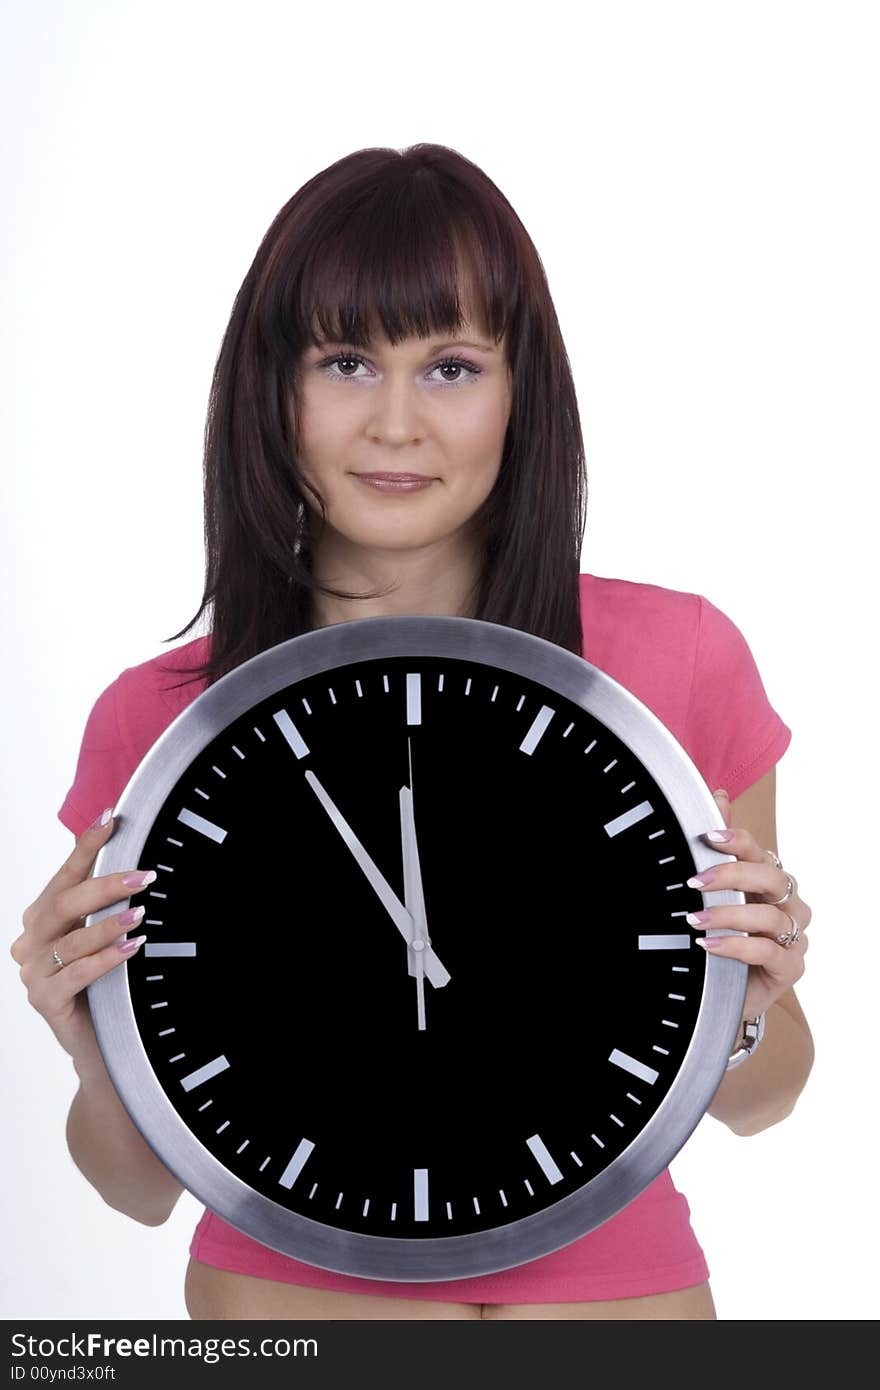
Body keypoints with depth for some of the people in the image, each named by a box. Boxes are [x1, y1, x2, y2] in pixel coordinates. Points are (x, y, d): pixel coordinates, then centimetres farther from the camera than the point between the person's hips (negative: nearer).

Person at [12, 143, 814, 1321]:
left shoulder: (682, 659, -11)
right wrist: (98, 1056, -21)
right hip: (278, 1297, 0)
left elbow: (753, 1103, 1)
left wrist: (751, 1010, -19)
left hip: (622, 1293, 1)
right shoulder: (155, 718, -11)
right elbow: (145, 1186, -2)